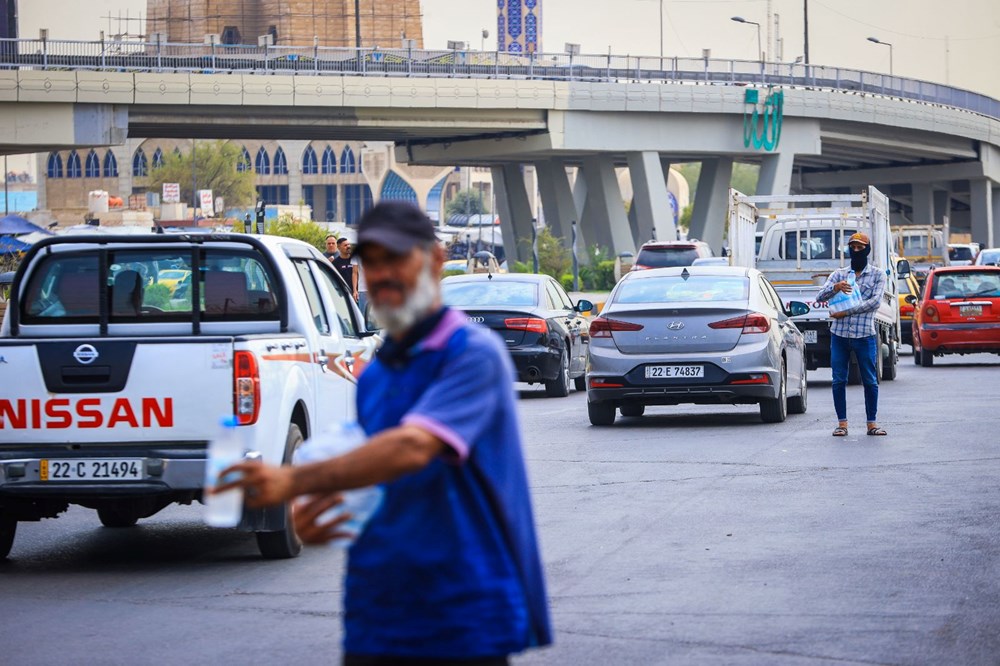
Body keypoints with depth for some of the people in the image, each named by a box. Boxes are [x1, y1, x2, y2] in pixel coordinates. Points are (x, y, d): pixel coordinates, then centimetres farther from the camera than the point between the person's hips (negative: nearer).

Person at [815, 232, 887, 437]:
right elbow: (820, 297, 2)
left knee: (870, 380, 0)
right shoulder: (839, 274, 13)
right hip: (839, 335, 2)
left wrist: (846, 312, -14)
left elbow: (875, 302, -9)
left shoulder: (877, 275, 6)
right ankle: (842, 423, 7)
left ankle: (872, 422, 6)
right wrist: (835, 287, -20)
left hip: (865, 335, -2)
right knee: (839, 380, 1)